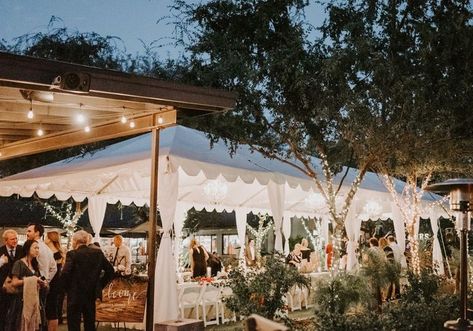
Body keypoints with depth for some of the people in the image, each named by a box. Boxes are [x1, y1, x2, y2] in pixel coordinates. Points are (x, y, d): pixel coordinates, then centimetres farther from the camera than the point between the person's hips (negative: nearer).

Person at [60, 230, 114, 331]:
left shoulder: (72, 254, -12)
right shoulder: (98, 253, 2)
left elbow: (64, 274, -20)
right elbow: (110, 271, 4)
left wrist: (67, 288, -4)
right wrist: (99, 285, 10)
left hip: (75, 295, -5)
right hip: (92, 295, 5)